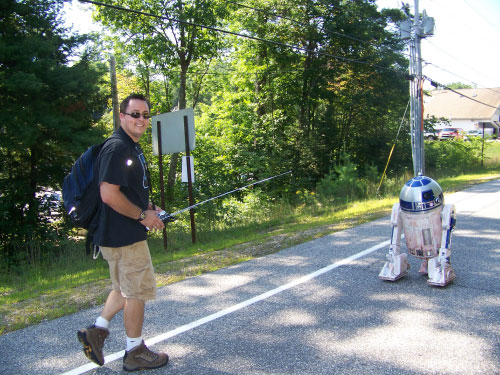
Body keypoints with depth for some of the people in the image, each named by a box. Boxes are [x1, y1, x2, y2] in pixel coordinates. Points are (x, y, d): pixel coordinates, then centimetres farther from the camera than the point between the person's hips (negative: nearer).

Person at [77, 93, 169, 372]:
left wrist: (149, 208, 10)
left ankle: (97, 330, 28)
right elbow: (109, 194, -26)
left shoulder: (132, 148, 15)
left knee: (125, 288, 22)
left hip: (128, 233, 10)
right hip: (125, 236, -10)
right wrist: (143, 215, -18)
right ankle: (135, 352, 17)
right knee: (137, 291, 3)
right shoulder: (117, 148, -18)